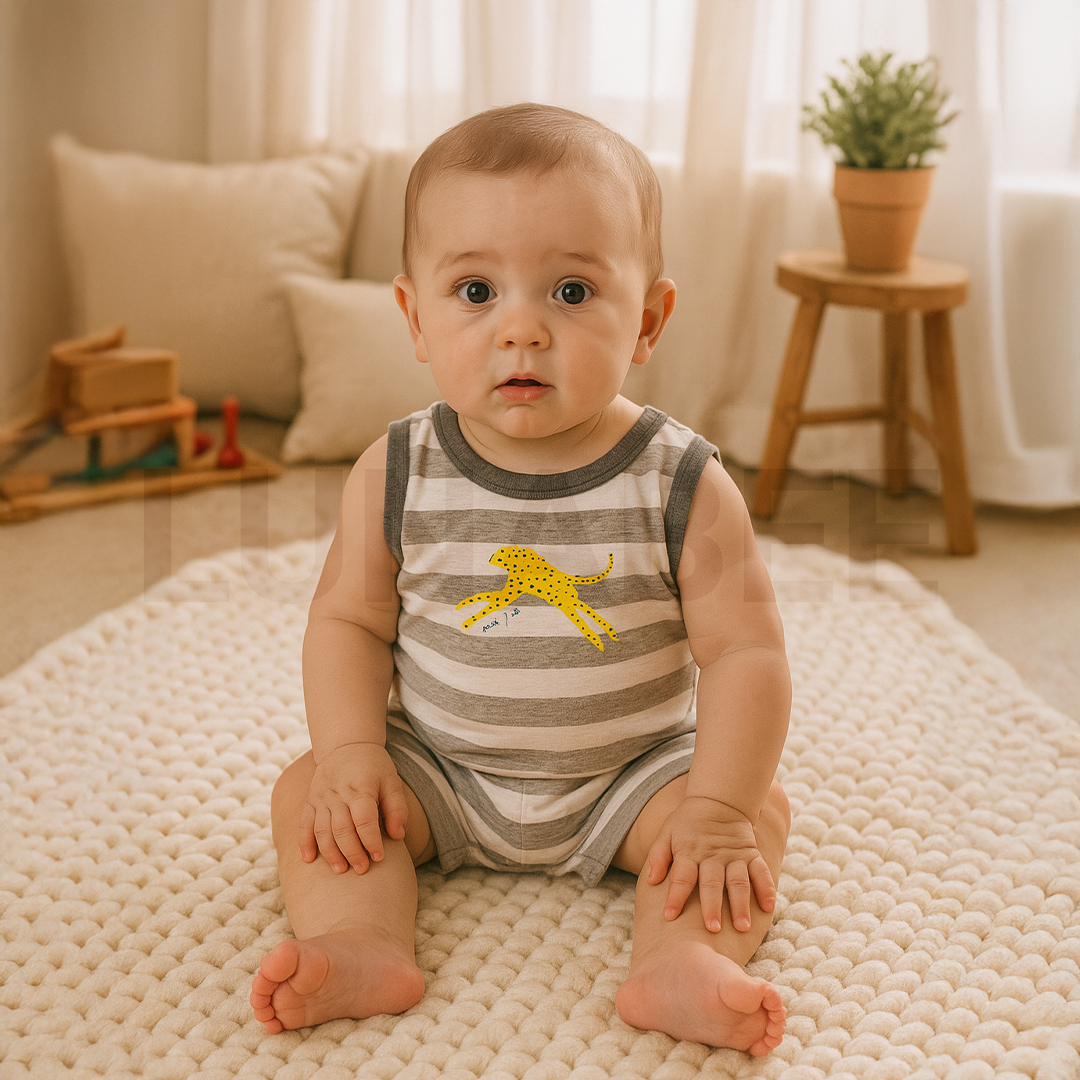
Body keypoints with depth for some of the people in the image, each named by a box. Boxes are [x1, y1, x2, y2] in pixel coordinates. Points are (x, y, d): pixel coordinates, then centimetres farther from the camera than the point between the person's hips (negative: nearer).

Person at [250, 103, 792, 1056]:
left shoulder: (684, 486, -17)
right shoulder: (397, 478, -12)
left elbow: (744, 650, -15)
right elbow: (349, 621, -3)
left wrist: (717, 810, -22)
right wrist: (352, 754, -17)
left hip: (633, 771, -1)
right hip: (438, 770, 1)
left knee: (762, 814, -18)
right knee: (308, 793, -15)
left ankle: (680, 962, -31)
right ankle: (362, 946, -28)